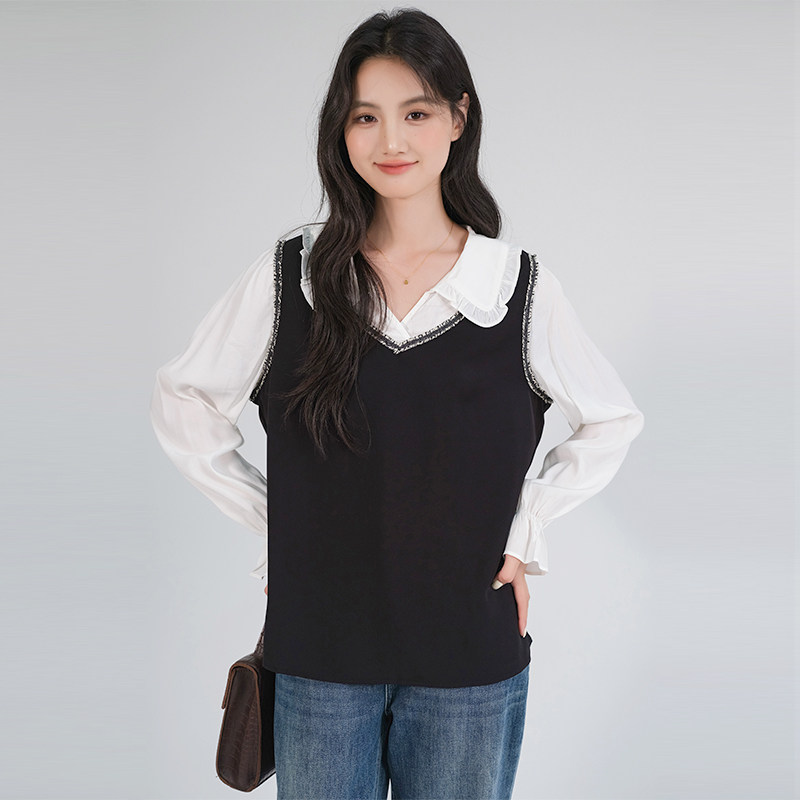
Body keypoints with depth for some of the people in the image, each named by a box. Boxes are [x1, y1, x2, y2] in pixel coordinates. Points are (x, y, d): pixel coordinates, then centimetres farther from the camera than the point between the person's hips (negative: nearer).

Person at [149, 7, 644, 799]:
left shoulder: (521, 287, -5)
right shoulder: (287, 275, -5)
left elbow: (611, 422, 8)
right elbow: (183, 405, 5)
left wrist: (522, 530, 0)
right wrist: (277, 520, 0)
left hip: (471, 661, 0)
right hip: (318, 652, 0)